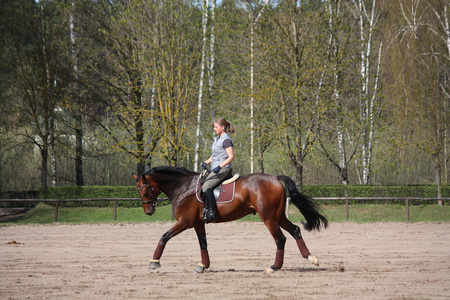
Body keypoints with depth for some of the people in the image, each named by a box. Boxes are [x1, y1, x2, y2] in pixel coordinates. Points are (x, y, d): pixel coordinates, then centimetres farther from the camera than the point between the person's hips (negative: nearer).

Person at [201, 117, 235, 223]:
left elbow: (231, 157, -19)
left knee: (206, 187, -25)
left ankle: (212, 213, -30)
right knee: (202, 187, 4)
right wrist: (206, 162, 10)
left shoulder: (226, 140, -11)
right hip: (215, 170, 10)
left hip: (223, 170, -10)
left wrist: (219, 166, -27)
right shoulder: (217, 139, 18)